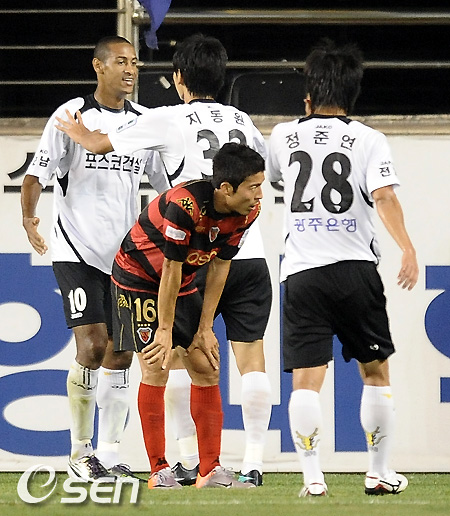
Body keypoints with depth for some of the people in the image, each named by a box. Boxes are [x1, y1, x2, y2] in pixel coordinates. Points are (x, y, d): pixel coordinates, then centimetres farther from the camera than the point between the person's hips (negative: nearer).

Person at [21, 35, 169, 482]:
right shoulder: (72, 115, -5)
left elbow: (168, 183, 17)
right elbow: (38, 173, -7)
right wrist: (29, 216, -20)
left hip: (125, 255, 5)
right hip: (77, 251, -5)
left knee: (120, 353, 4)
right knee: (92, 346, -13)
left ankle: (109, 453, 11)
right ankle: (79, 451, -2)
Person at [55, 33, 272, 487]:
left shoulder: (169, 120, 2)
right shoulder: (242, 121, 16)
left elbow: (102, 144, 16)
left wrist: (77, 132, 38)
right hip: (250, 254, 4)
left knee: (176, 353, 7)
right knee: (251, 356, 4)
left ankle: (189, 461, 3)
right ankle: (253, 462, -1)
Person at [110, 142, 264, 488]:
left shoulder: (246, 212, -13)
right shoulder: (183, 204, -34)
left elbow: (219, 268, -4)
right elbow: (170, 270, -27)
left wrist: (205, 329, -4)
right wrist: (165, 331, -20)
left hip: (182, 283, 7)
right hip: (138, 276, -7)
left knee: (207, 366, 0)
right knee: (157, 367, -12)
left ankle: (211, 471, 2)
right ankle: (159, 471, -4)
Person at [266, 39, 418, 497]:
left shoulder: (285, 136, 8)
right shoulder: (367, 140, 1)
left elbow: (269, 175, 30)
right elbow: (384, 197, -15)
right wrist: (408, 250, -20)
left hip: (302, 274, 1)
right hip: (355, 269, -1)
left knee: (305, 379, -3)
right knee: (376, 372, 14)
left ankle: (312, 476, -15)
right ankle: (379, 472, 15)